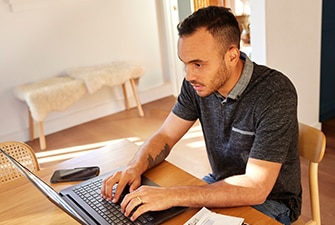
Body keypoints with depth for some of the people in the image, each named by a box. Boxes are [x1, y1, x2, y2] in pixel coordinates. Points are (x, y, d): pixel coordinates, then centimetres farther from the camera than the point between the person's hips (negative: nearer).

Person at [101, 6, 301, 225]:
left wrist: (173, 195, -36)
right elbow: (165, 136, -1)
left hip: (270, 200, -5)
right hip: (221, 186, 6)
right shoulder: (196, 83, -10)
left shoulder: (276, 94, -28)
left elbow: (255, 188, -32)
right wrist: (134, 168, -21)